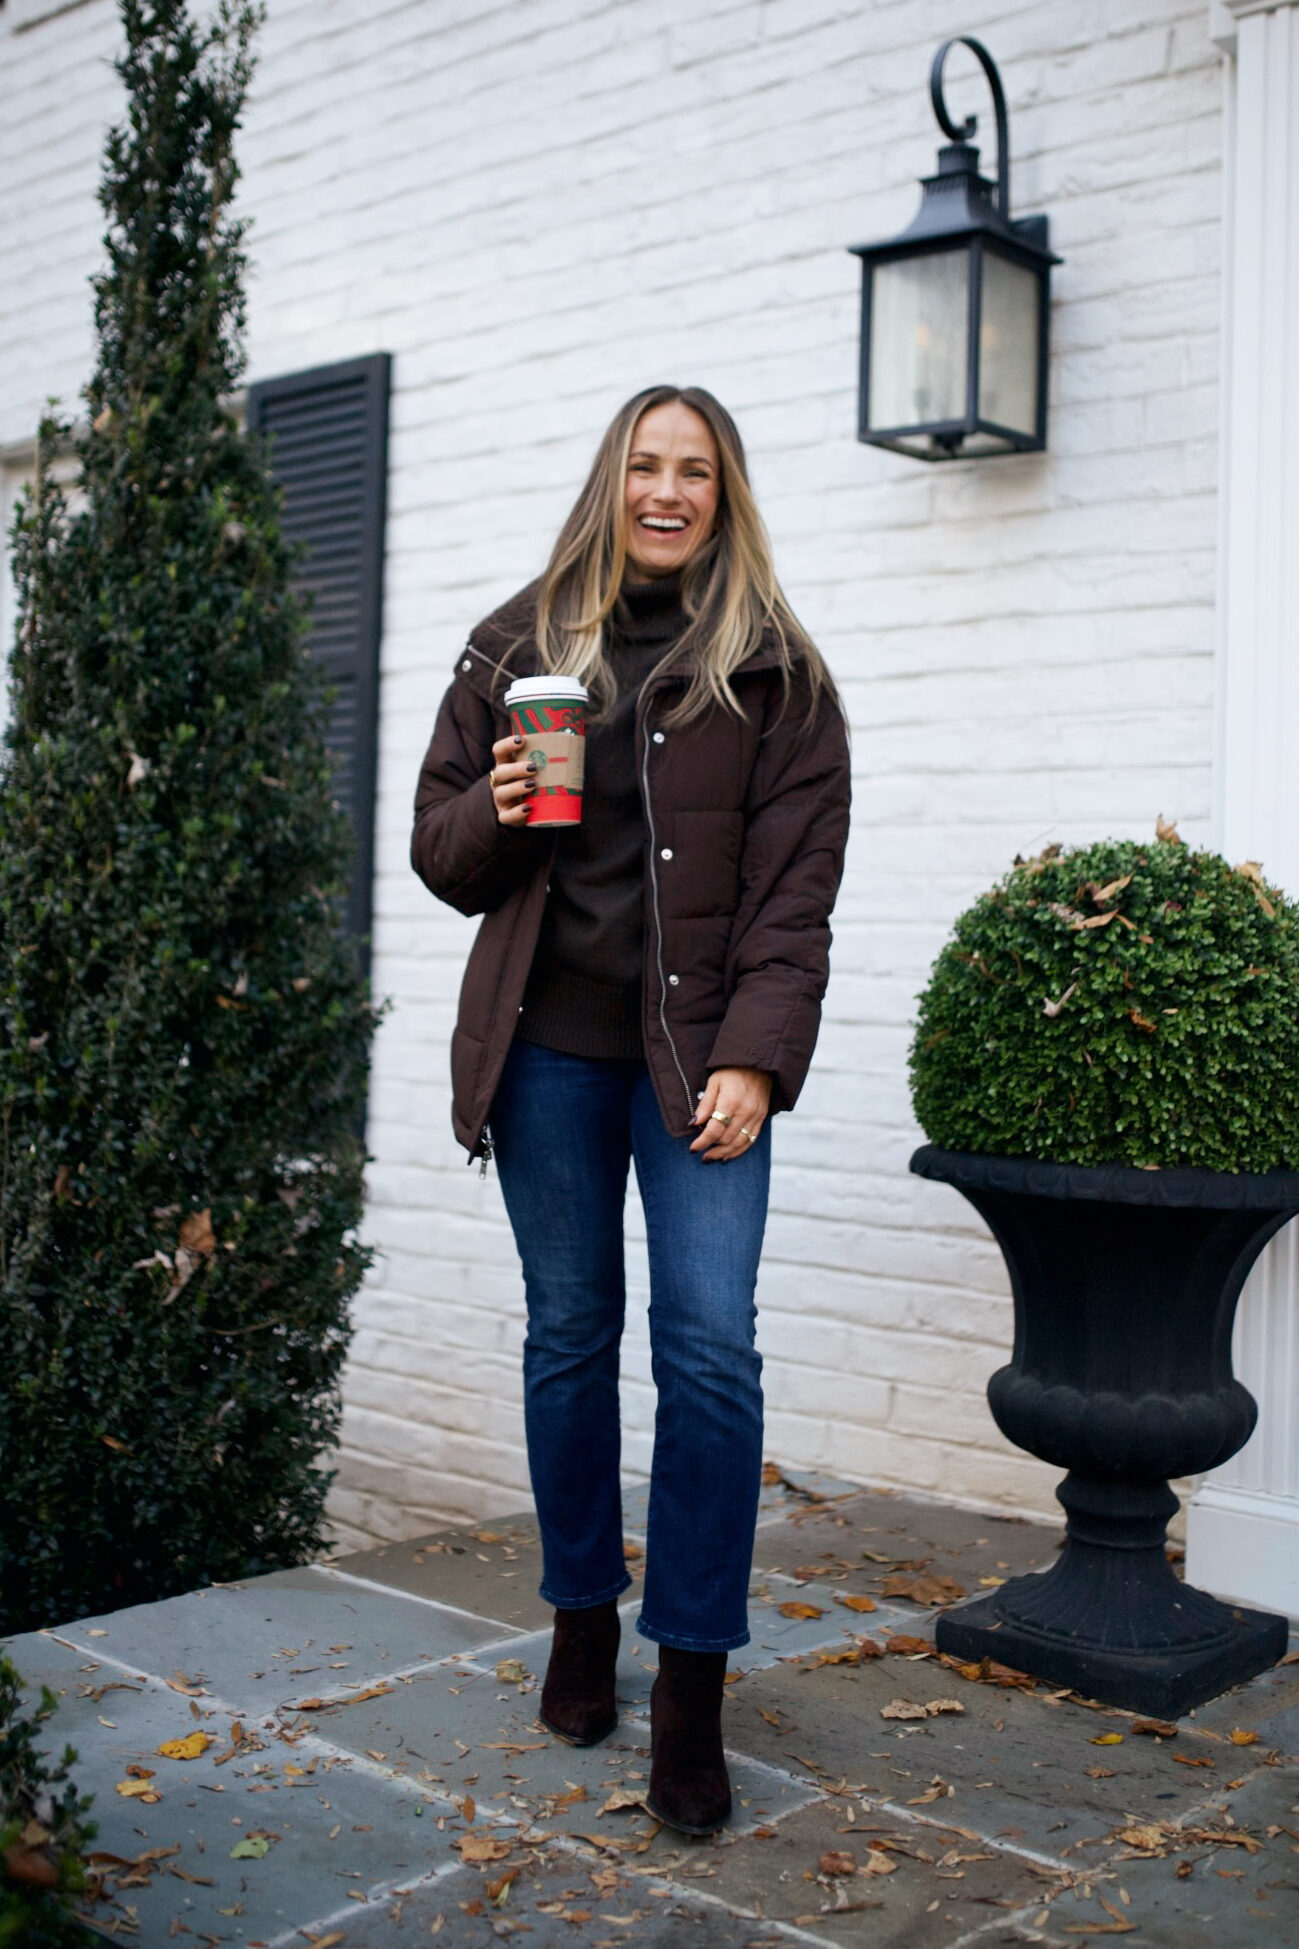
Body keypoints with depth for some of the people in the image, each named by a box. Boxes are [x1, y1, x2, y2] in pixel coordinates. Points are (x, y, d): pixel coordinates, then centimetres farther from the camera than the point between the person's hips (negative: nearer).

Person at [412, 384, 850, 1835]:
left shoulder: (776, 671, 4)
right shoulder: (519, 647, 10)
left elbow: (794, 888, -2)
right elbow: (440, 848, 13)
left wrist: (754, 1060, -13)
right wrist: (494, 814, -10)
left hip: (698, 1051, -2)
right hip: (549, 1047, 2)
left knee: (710, 1345, -9)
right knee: (569, 1334, 9)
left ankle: (690, 1696, 1)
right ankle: (582, 1618, 28)